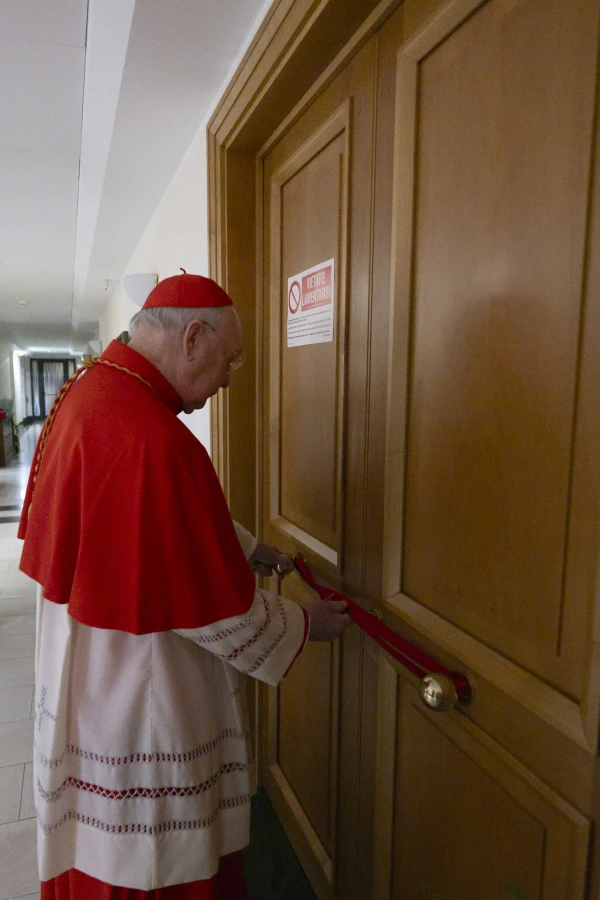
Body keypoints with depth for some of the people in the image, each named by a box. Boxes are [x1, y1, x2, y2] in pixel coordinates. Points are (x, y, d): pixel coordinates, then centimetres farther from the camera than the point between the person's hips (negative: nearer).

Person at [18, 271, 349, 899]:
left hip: (83, 674, 9)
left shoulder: (84, 391, -1)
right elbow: (213, 607, -24)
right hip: (143, 701, -9)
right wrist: (304, 625, -8)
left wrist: (246, 548, 12)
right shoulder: (152, 440, -33)